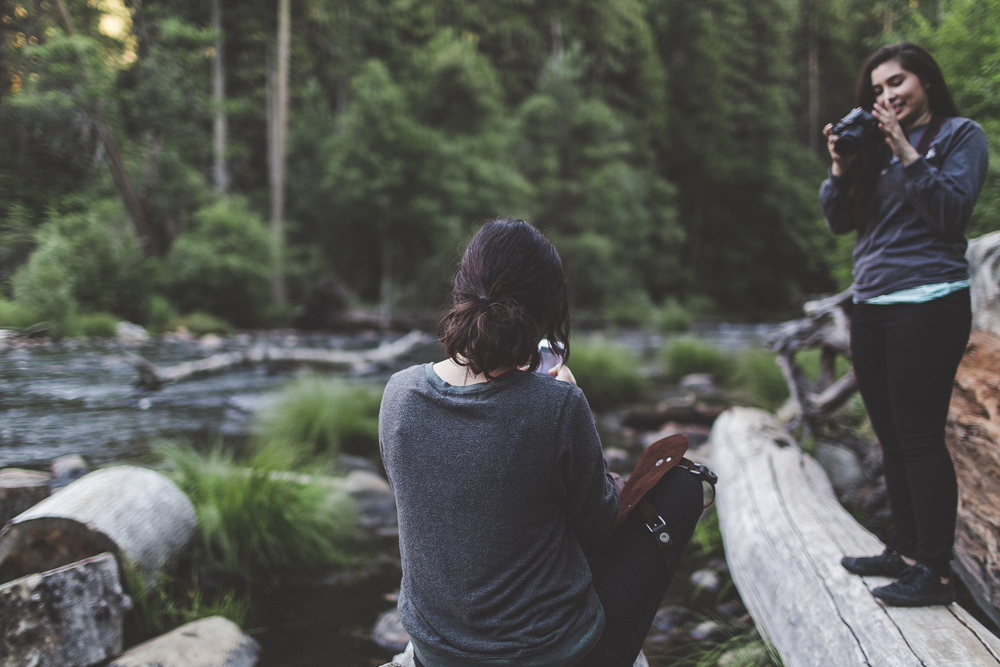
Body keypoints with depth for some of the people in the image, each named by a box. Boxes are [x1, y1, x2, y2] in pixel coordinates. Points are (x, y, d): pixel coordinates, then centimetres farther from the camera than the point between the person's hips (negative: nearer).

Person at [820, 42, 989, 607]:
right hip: (872, 307, 7)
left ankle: (935, 572, 3)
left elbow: (953, 211, -13)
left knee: (920, 437, -6)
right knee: (892, 438, 12)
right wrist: (841, 165, -3)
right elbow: (838, 221, 11)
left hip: (928, 303, -7)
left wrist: (906, 151, -15)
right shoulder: (874, 145, 16)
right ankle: (906, 551, 24)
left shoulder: (961, 134, 1)